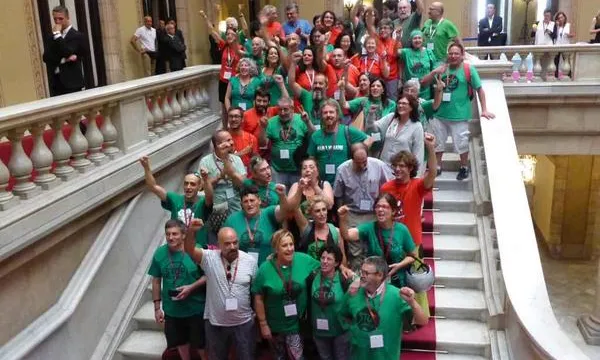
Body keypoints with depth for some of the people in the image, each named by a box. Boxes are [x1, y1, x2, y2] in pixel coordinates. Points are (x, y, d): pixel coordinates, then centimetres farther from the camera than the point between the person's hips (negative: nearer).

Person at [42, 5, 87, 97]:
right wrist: (63, 59, -12)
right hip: (55, 83, 5)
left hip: (72, 82, -5)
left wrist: (57, 35, -11)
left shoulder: (78, 36, -2)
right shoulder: (52, 37, 14)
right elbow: (46, 58, 4)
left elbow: (68, 54, -14)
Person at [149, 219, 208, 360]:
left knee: (200, 343, 10)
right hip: (172, 310, 3)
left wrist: (191, 287, -23)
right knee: (181, 342, 20)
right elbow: (156, 281, 4)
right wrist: (157, 307, 5)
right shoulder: (159, 253, -6)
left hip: (196, 308, -3)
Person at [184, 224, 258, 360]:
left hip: (244, 323, 0)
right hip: (215, 323, 0)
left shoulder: (250, 261, -8)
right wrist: (191, 231, -43)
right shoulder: (210, 258, -10)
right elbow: (189, 249, -24)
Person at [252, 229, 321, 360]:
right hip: (275, 325, 0)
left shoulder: (303, 260, -13)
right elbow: (258, 299, -11)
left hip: (297, 323, 0)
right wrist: (263, 324, -8)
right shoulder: (265, 269, -18)